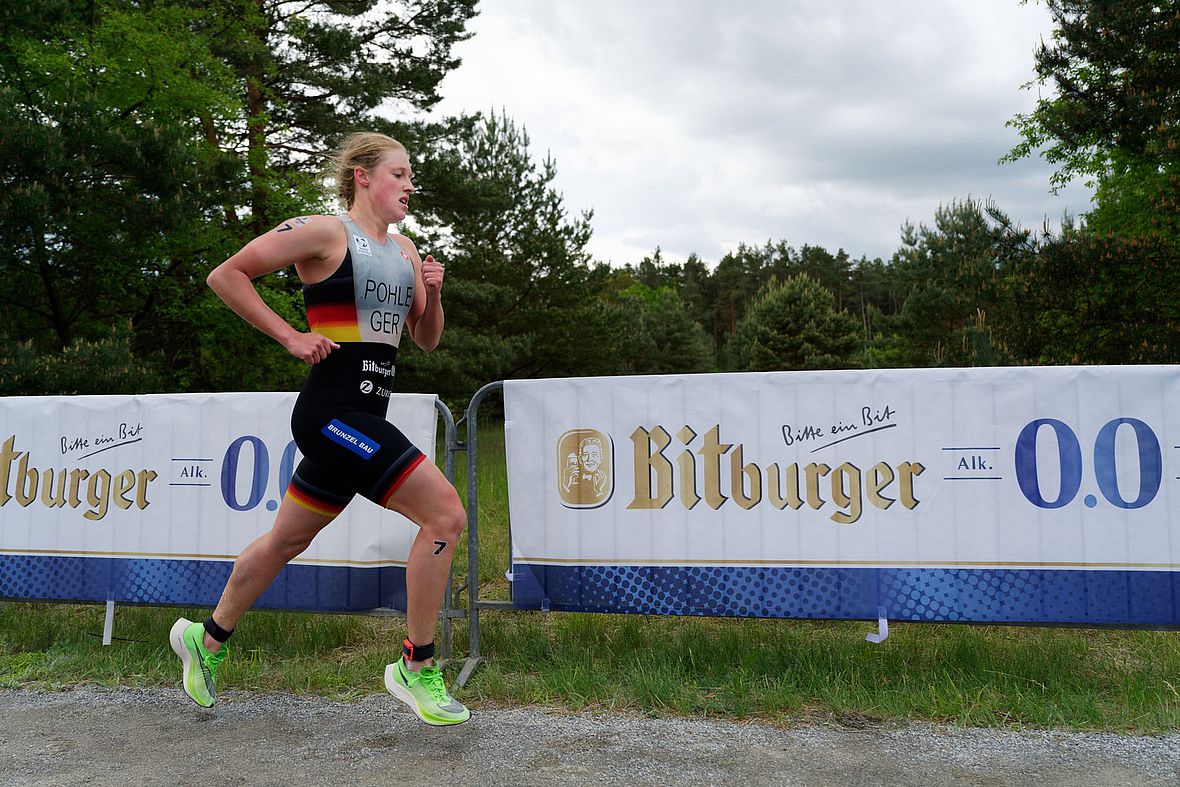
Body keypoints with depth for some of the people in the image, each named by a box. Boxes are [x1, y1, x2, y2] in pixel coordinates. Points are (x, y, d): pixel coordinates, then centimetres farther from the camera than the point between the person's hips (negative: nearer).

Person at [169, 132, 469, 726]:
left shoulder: (404, 251, 15)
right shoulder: (325, 232, -7)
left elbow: (426, 340, 18)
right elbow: (225, 276, -6)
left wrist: (432, 295, -1)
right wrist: (290, 336, -11)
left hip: (362, 419, 9)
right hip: (333, 413, -8)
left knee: (287, 541, 21)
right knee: (445, 514, -16)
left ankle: (207, 640, 42)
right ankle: (415, 668, -2)